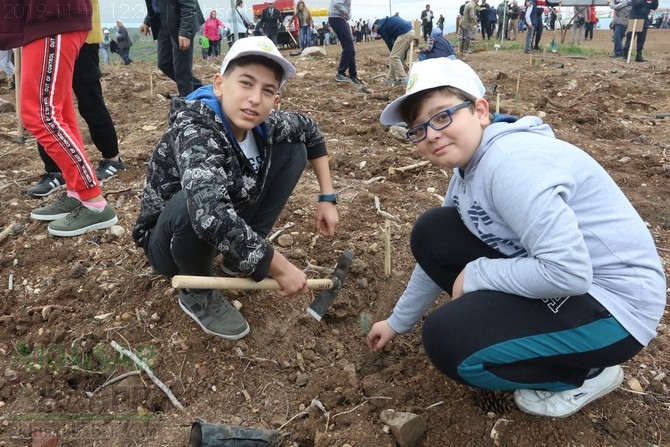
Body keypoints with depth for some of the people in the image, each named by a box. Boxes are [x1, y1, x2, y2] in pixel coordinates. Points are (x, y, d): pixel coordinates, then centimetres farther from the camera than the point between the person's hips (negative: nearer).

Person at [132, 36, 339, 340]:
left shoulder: (263, 125, -15)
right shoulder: (194, 129, -34)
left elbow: (309, 130, 6)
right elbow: (210, 215, -50)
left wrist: (327, 197, 0)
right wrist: (279, 267, -39)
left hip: (231, 232, 6)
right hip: (168, 242, -6)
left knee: (294, 149, -1)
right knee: (196, 201, -39)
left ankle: (239, 257, 5)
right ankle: (196, 293, -7)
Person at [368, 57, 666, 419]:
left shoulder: (510, 162, -26)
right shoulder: (469, 166, 4)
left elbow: (568, 273, -33)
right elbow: (439, 253, 14)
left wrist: (474, 276, -17)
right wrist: (398, 321, 21)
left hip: (612, 301, -9)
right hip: (553, 276, 9)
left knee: (446, 339, -21)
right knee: (431, 233, 0)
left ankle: (586, 372, 3)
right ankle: (518, 323, 12)